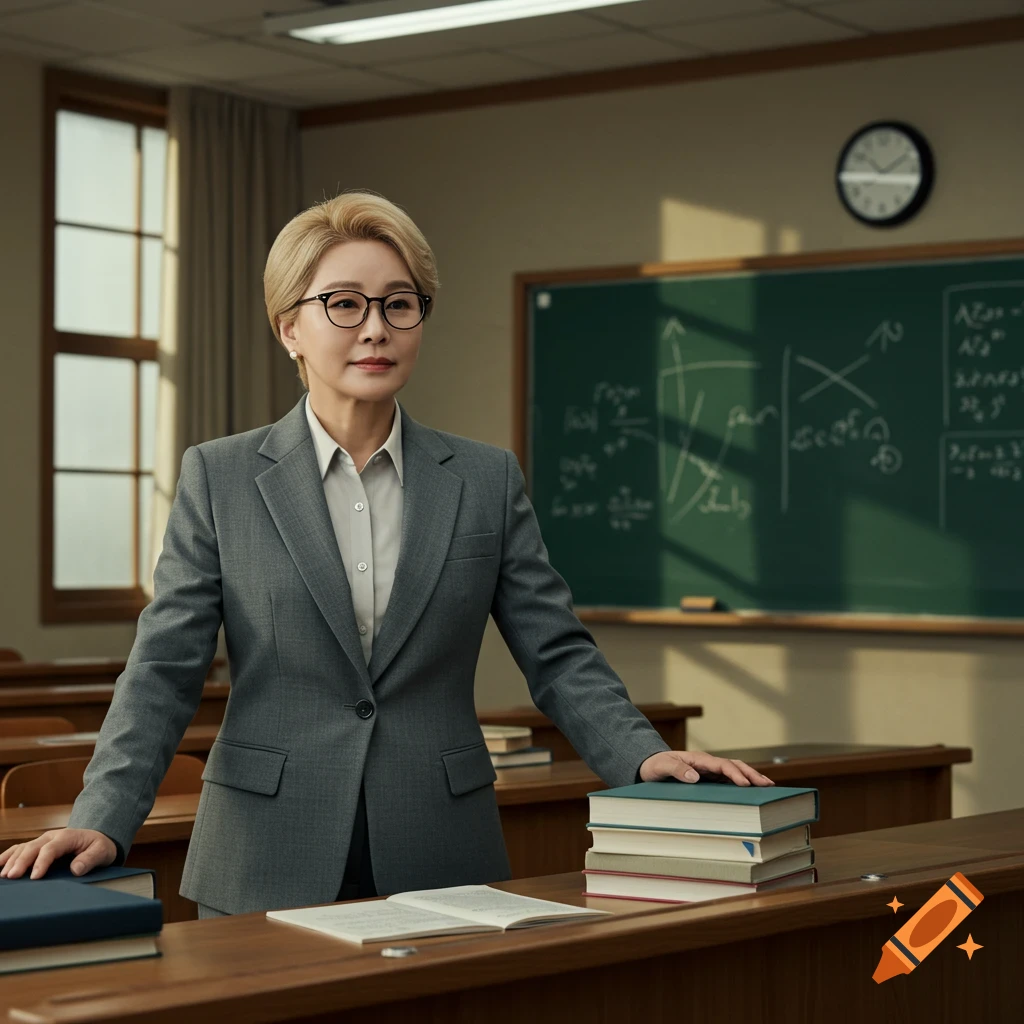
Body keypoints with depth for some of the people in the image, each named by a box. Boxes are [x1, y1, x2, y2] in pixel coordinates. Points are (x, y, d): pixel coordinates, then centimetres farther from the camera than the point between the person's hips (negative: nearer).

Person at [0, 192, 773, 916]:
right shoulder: (219, 478, 2)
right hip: (269, 873, -1)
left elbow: (559, 657, 6)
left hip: (443, 870, 2)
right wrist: (102, 821, -16)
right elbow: (164, 671, -2)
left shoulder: (489, 481, 7)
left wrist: (644, 756, -11)